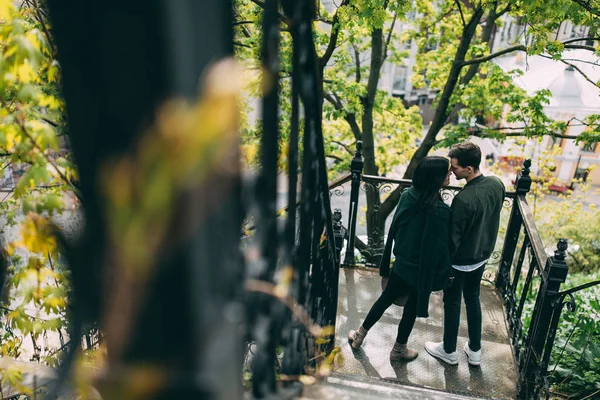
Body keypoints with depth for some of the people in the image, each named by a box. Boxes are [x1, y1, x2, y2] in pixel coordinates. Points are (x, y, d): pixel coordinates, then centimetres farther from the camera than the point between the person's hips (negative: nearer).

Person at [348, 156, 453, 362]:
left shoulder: (407, 195, -9)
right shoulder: (439, 211, -30)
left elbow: (395, 228, 2)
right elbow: (437, 248, -23)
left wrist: (387, 261, 14)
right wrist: (443, 272, -7)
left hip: (401, 263, 5)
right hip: (422, 269, -5)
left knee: (386, 298, 23)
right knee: (413, 307, 18)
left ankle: (360, 335, 38)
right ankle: (399, 349, 39)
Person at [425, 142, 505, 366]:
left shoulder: (463, 199, -33)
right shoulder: (497, 185, -10)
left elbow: (453, 238, -24)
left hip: (461, 261, -7)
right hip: (482, 256, 7)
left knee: (452, 304, 13)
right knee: (473, 299, 24)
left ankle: (449, 351, 32)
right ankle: (475, 350, 36)